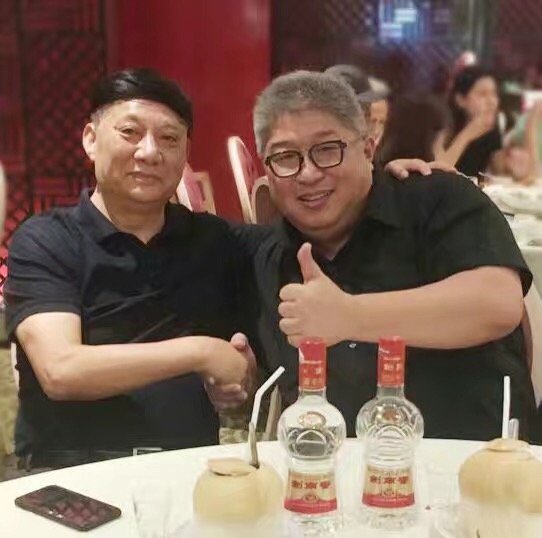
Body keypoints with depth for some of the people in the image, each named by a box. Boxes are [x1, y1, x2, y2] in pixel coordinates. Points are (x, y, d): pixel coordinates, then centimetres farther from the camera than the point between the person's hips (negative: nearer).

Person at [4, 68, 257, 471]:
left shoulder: (214, 240, 11)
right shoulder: (42, 243, 1)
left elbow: (252, 360, 17)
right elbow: (60, 371, -13)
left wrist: (241, 374, -6)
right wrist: (200, 352, -13)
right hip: (70, 477, -3)